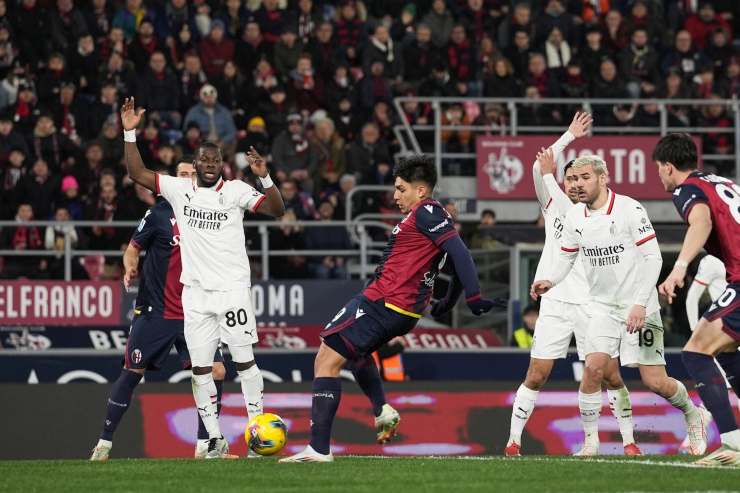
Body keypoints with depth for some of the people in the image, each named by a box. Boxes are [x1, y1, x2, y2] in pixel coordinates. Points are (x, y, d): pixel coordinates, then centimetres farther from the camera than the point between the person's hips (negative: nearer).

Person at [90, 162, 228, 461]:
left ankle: (204, 446, 2)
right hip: (155, 310, -3)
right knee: (132, 373, 1)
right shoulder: (160, 213, -5)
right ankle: (104, 444, 13)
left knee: (216, 372, -10)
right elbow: (133, 248, 2)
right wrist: (130, 268, -18)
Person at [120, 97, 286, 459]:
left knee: (243, 361, -3)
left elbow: (276, 210, -11)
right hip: (195, 291, 3)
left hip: (232, 288, -3)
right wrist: (130, 133, -4)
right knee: (201, 367, 1)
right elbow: (137, 173, 4)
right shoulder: (179, 189, 6)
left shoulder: (236, 191, -2)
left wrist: (265, 178, -26)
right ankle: (215, 439, 6)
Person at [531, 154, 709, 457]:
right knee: (593, 368, -16)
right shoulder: (574, 217, 2)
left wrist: (640, 304, -21)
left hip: (639, 308, -4)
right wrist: (550, 281, -5)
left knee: (655, 382, -4)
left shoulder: (629, 209, -15)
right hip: (602, 306, 4)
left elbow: (653, 258, -15)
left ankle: (693, 414, 25)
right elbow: (566, 257, 16)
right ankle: (590, 440, -5)